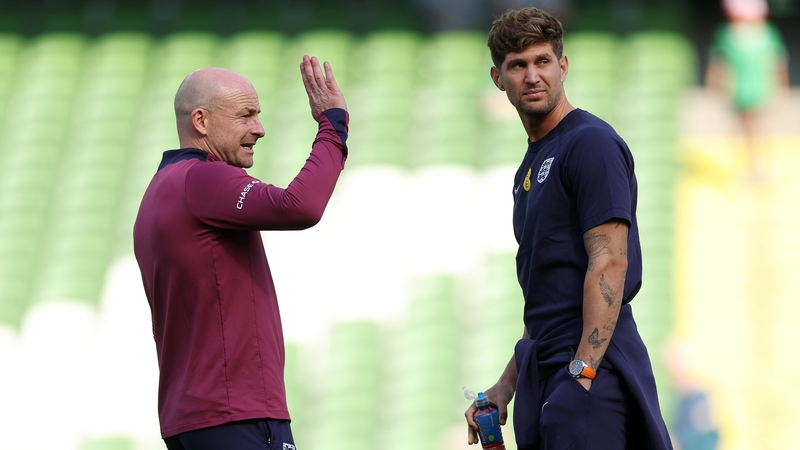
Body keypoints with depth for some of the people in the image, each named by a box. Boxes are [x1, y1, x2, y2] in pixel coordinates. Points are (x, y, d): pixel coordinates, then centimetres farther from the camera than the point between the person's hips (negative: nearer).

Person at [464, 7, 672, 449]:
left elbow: (608, 263, -17)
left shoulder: (591, 143, -8)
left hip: (591, 367, -9)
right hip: (549, 372, 9)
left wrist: (583, 372, -21)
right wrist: (507, 385, 19)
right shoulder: (532, 163, 20)